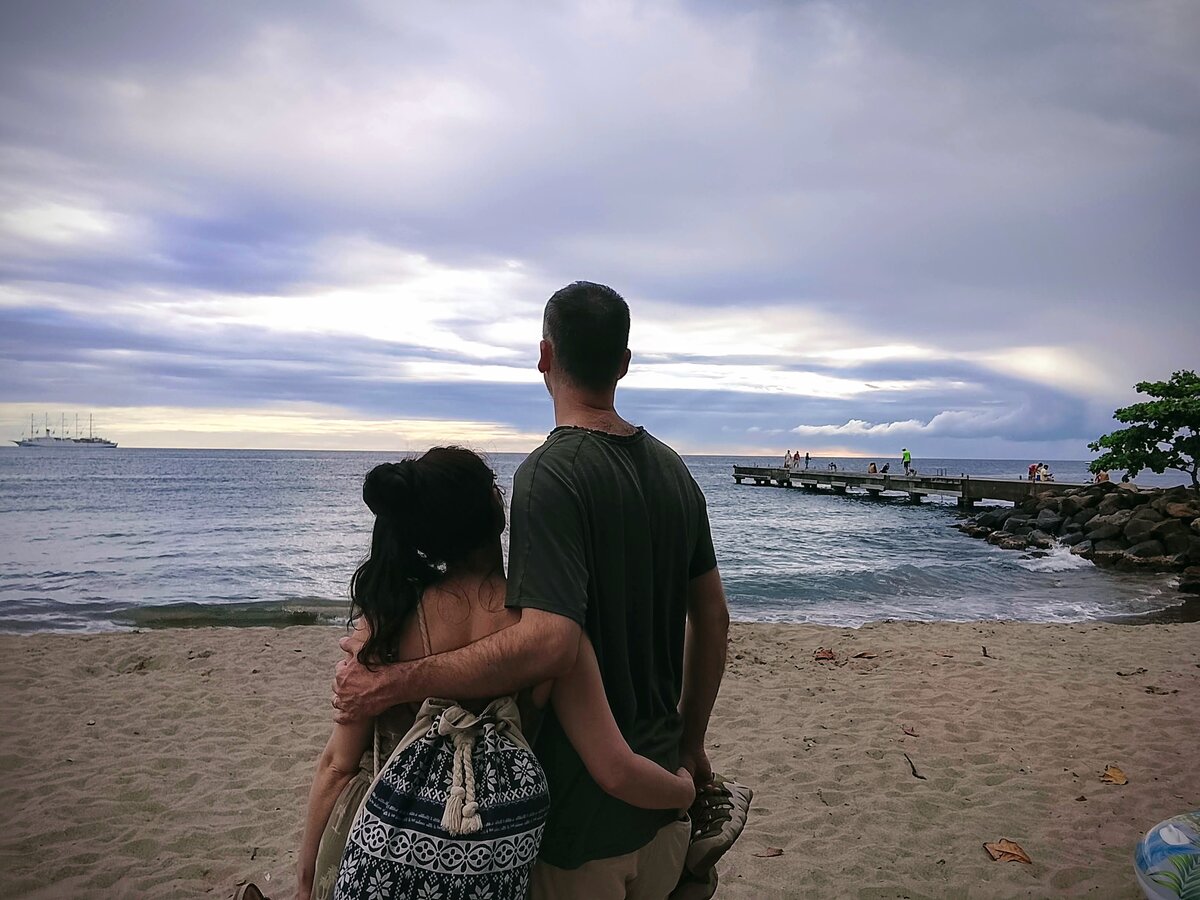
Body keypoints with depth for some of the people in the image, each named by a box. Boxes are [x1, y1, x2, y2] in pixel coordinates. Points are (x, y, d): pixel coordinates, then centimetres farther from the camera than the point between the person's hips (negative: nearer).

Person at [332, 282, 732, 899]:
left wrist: (389, 684, -23)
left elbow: (547, 645, -32)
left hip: (579, 807, -6)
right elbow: (712, 619, 8)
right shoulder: (672, 468, 2)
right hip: (660, 790, 7)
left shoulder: (551, 473, -21)